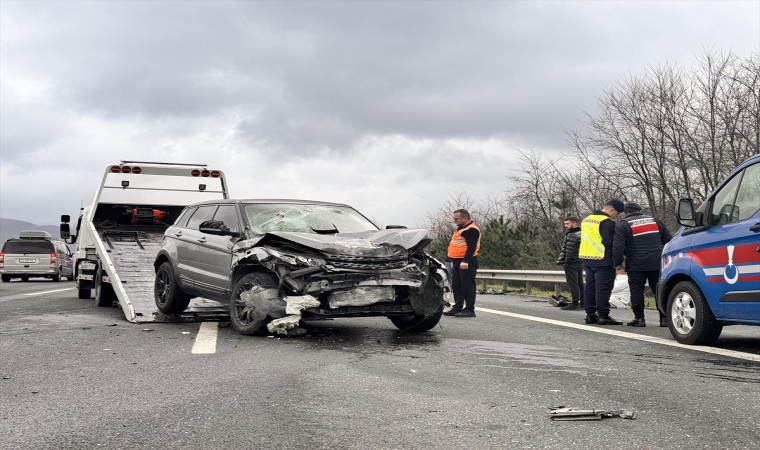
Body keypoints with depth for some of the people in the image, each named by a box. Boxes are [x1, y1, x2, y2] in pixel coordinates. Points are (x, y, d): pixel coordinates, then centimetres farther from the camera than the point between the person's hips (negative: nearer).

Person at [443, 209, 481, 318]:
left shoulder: (472, 230, -12)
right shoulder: (460, 229, 21)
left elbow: (471, 247, -21)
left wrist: (465, 261, -28)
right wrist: (453, 260, 24)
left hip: (466, 263, -10)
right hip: (457, 262, 10)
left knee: (468, 287, -7)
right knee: (456, 286, 12)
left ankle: (469, 310, -5)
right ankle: (457, 308, 19)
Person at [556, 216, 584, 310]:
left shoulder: (572, 235, -14)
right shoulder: (581, 234, 17)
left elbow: (569, 251, -18)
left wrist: (566, 262, -13)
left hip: (572, 264, -10)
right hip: (580, 263, 10)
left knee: (573, 284, -7)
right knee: (580, 284, 14)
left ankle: (575, 303, -8)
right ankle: (583, 302, 17)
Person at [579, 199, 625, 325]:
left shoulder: (587, 220, 17)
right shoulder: (607, 222, -14)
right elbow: (609, 242, -20)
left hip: (587, 259, 9)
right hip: (603, 262, -9)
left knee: (590, 287, 11)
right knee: (603, 288, -6)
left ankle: (590, 314, 13)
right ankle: (603, 315, -7)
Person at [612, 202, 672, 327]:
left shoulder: (622, 226, 0)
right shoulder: (656, 221, 15)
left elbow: (618, 246, -10)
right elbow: (668, 240, 17)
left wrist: (617, 263, -3)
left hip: (636, 265, -4)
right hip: (657, 263, 4)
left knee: (636, 290, 2)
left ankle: (639, 318, 1)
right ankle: (664, 318, 5)